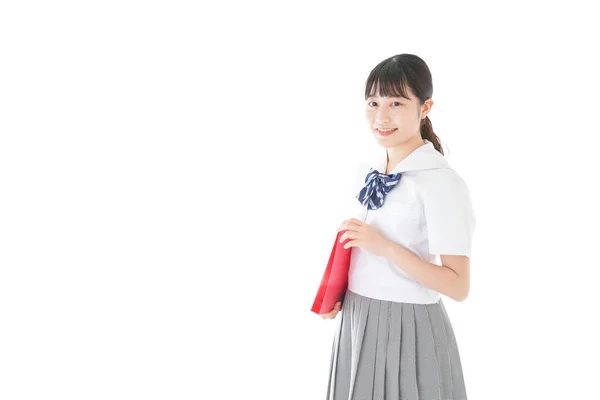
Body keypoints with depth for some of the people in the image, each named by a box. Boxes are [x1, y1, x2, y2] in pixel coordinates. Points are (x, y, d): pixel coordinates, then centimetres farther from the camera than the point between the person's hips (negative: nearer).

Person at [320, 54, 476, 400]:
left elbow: (458, 286, -19)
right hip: (357, 320, 6)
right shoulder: (367, 172, 4)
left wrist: (385, 246, -25)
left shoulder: (441, 181, -17)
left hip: (410, 328, -6)